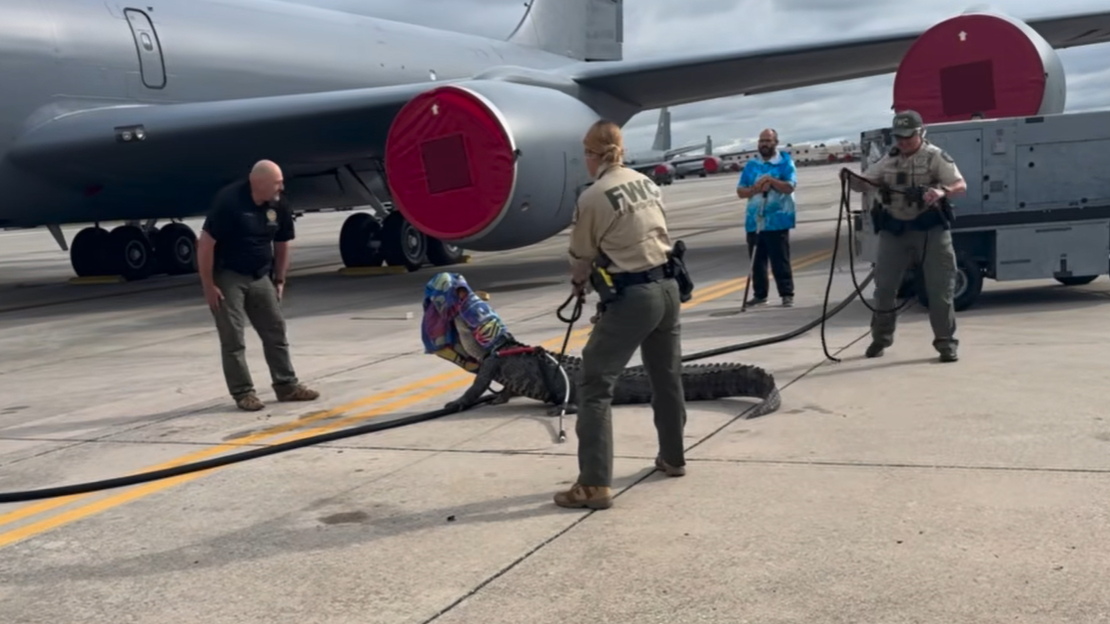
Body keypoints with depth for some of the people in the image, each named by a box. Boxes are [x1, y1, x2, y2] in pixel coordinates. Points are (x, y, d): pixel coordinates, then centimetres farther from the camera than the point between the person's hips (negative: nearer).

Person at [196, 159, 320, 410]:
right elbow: (205, 244, -20)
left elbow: (281, 244, 12)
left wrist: (279, 280, 10)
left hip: (260, 277, 6)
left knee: (276, 332, 7)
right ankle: (243, 392, 5)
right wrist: (208, 286, -19)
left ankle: (287, 385, 16)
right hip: (227, 277, -6)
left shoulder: (279, 206, -4)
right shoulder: (229, 201, -22)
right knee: (233, 338, -3)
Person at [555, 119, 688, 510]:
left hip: (632, 296, -8)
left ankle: (594, 484, -6)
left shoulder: (592, 197, -11)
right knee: (667, 377, 22)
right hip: (667, 286, 8)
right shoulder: (647, 183, 9)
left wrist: (578, 284, 24)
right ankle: (673, 458, 38)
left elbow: (581, 255, 1)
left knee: (594, 384, -2)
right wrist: (592, 276, 23)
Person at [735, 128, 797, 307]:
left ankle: (787, 294, 1)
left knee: (780, 261, -4)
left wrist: (770, 180, -17)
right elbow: (740, 191, 7)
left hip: (778, 221, -4)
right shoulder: (751, 165, 12)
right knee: (757, 261, 8)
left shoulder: (786, 163, 1)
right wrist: (755, 189, -11)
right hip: (754, 222, 4)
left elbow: (789, 187, -11)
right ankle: (759, 294, 16)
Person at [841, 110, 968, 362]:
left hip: (929, 227, -4)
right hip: (894, 228, 4)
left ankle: (946, 343, 7)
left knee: (939, 289, -2)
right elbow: (863, 183, 10)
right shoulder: (889, 159, 7)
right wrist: (849, 178, -13)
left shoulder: (935, 156, -7)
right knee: (884, 286, 8)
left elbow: (961, 185, -11)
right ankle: (880, 338, 24)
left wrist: (942, 191, -33)